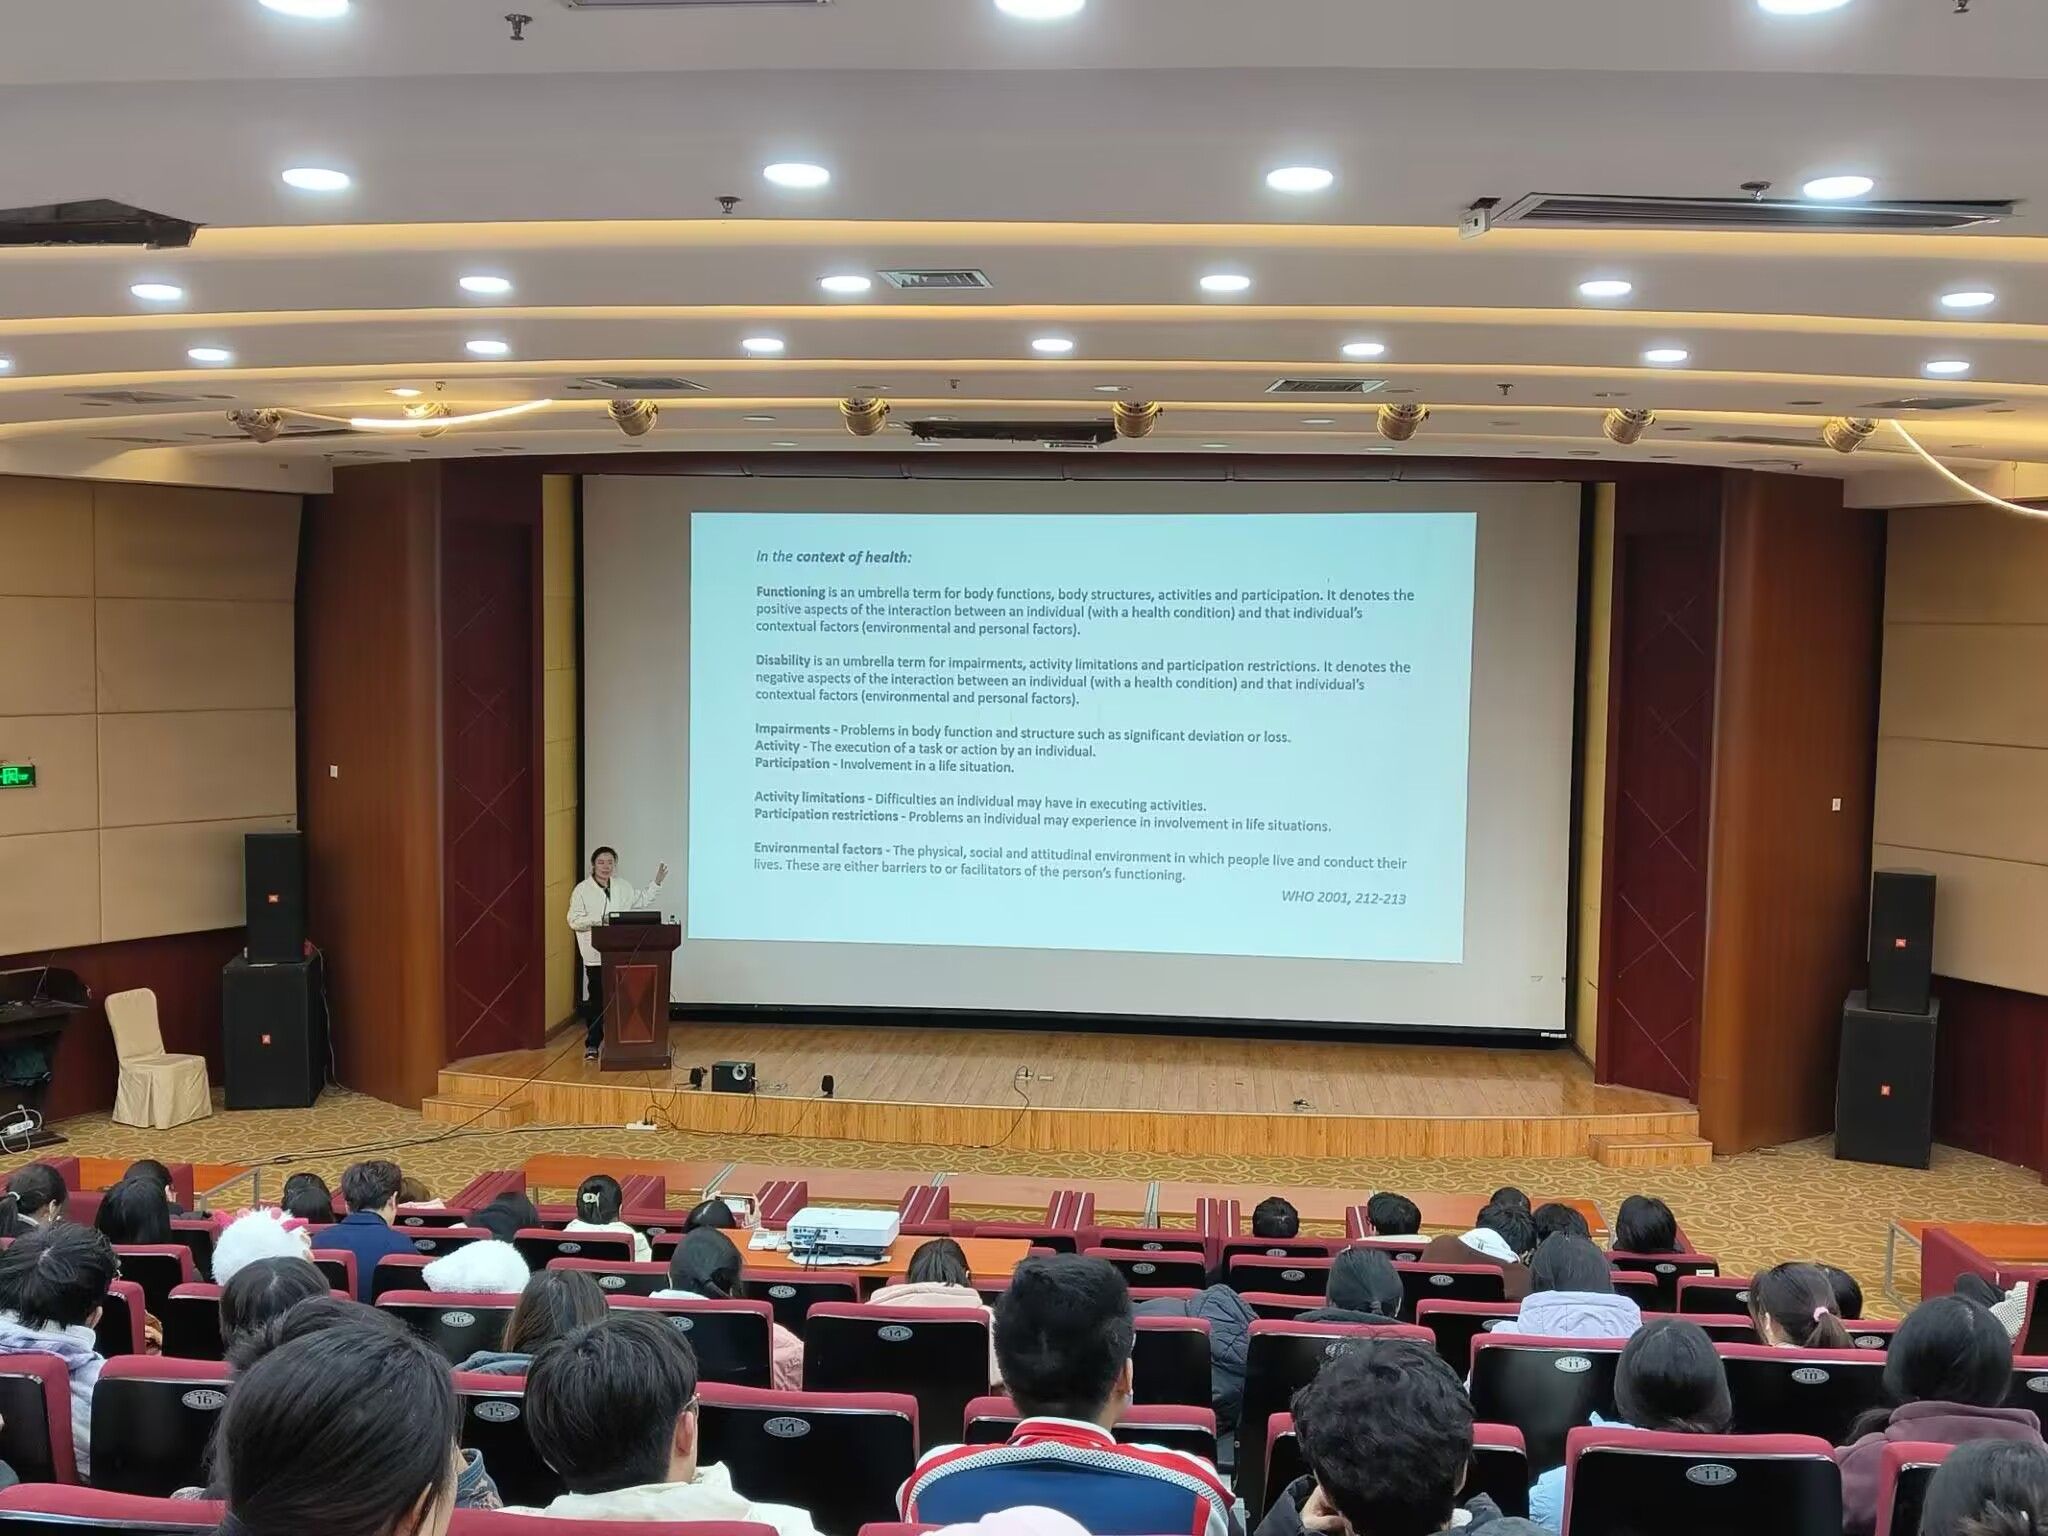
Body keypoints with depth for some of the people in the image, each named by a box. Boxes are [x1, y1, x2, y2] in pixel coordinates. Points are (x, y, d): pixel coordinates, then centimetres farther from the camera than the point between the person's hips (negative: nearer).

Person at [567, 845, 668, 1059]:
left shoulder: (623, 887, 10)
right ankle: (592, 1045, 9)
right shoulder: (582, 890, -5)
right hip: (596, 956, -4)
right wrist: (599, 918, -20)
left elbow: (642, 902, 25)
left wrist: (657, 883, 19)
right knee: (597, 1001, 0)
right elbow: (574, 921, -10)